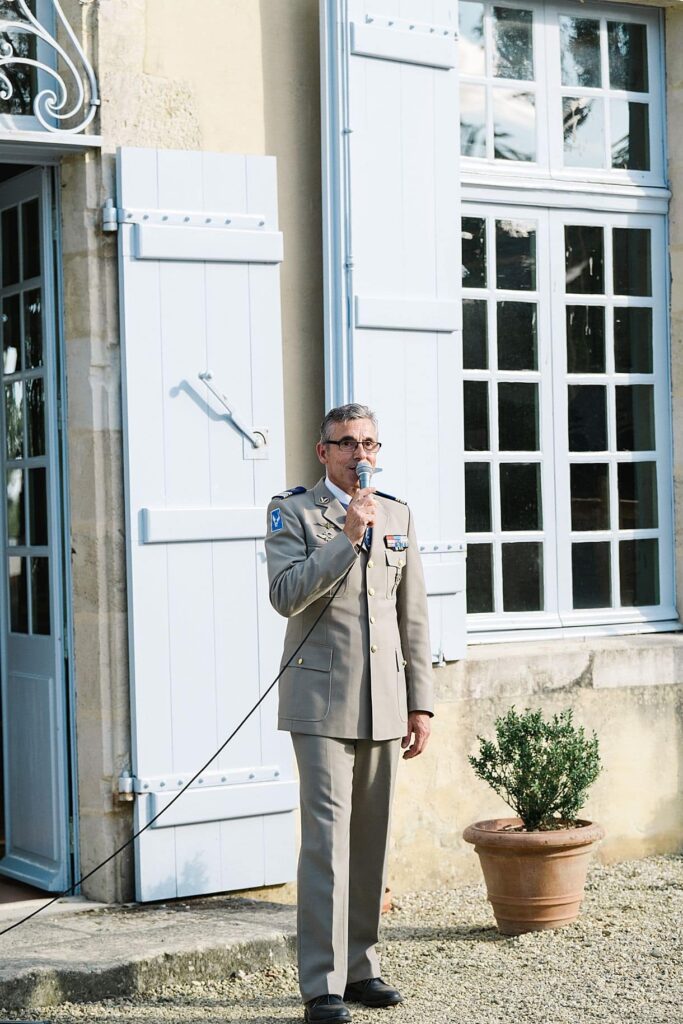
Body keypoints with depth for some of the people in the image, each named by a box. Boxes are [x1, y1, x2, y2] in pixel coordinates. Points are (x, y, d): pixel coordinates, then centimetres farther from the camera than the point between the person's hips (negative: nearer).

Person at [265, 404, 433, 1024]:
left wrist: (421, 703, 9)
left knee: (372, 839, 8)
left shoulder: (398, 516, 14)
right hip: (323, 700, -5)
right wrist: (348, 536, -18)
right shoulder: (292, 512, 1)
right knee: (327, 839, -9)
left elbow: (414, 617, 14)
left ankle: (361, 966, 19)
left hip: (384, 704, 5)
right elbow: (287, 595, -14)